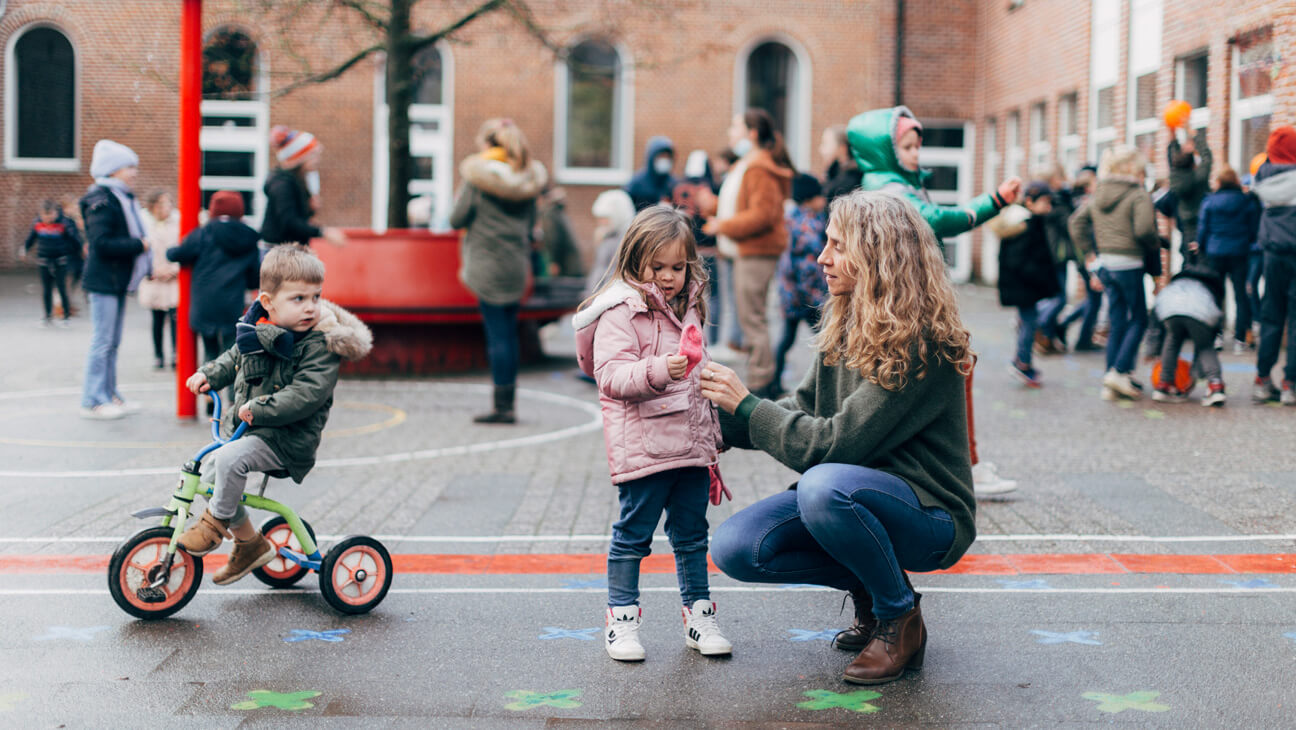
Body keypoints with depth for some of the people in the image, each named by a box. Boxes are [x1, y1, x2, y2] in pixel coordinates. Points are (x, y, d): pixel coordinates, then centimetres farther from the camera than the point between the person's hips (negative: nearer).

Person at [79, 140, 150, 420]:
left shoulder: (125, 198, 16)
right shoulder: (101, 200, -14)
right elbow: (101, 242, -22)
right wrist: (138, 245, -17)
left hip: (118, 280, 9)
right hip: (103, 280, -9)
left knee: (112, 341, 13)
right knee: (103, 340, -7)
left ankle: (109, 395, 20)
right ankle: (92, 400, -2)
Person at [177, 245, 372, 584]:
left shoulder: (321, 345, -17)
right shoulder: (256, 329, 3)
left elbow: (305, 395, -27)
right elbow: (233, 358, 25)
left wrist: (259, 408, -31)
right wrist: (208, 374, 9)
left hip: (287, 439, -8)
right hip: (244, 429, 8)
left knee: (230, 458, -28)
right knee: (210, 473, 9)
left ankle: (216, 521, -2)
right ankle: (249, 544, 24)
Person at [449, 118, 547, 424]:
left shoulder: (478, 176, -10)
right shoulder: (528, 178, 6)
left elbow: (457, 220, -7)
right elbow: (531, 223, 12)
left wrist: (458, 201, 12)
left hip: (486, 265, -5)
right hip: (517, 264, 5)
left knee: (497, 333, -4)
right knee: (508, 332, 12)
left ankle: (502, 405, -3)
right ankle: (507, 403, 14)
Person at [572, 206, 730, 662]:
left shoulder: (688, 307, 16)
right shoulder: (620, 312, -9)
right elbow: (610, 376, -20)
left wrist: (712, 436, 26)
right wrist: (660, 371, -36)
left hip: (692, 444, 7)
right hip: (643, 448, -7)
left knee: (692, 534, 13)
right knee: (633, 534, 0)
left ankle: (698, 616, 22)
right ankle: (621, 620, 10)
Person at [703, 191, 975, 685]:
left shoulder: (922, 347, -22)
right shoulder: (847, 327, 4)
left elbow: (834, 444, -26)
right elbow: (801, 412, 10)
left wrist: (746, 404, -18)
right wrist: (721, 418, 0)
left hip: (930, 515, -7)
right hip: (854, 495, 8)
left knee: (825, 485, -38)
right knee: (734, 548, -12)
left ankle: (901, 619, -12)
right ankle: (868, 586, 10)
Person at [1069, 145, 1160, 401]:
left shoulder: (1097, 195, 11)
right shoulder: (1139, 195, -11)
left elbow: (1076, 222, 11)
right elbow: (1143, 229, -22)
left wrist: (1089, 251, 14)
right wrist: (1156, 246, -3)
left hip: (1105, 264, 7)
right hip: (1128, 264, -7)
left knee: (1117, 322, 12)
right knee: (1138, 320, 6)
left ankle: (1110, 384, 10)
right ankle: (1120, 371, -8)